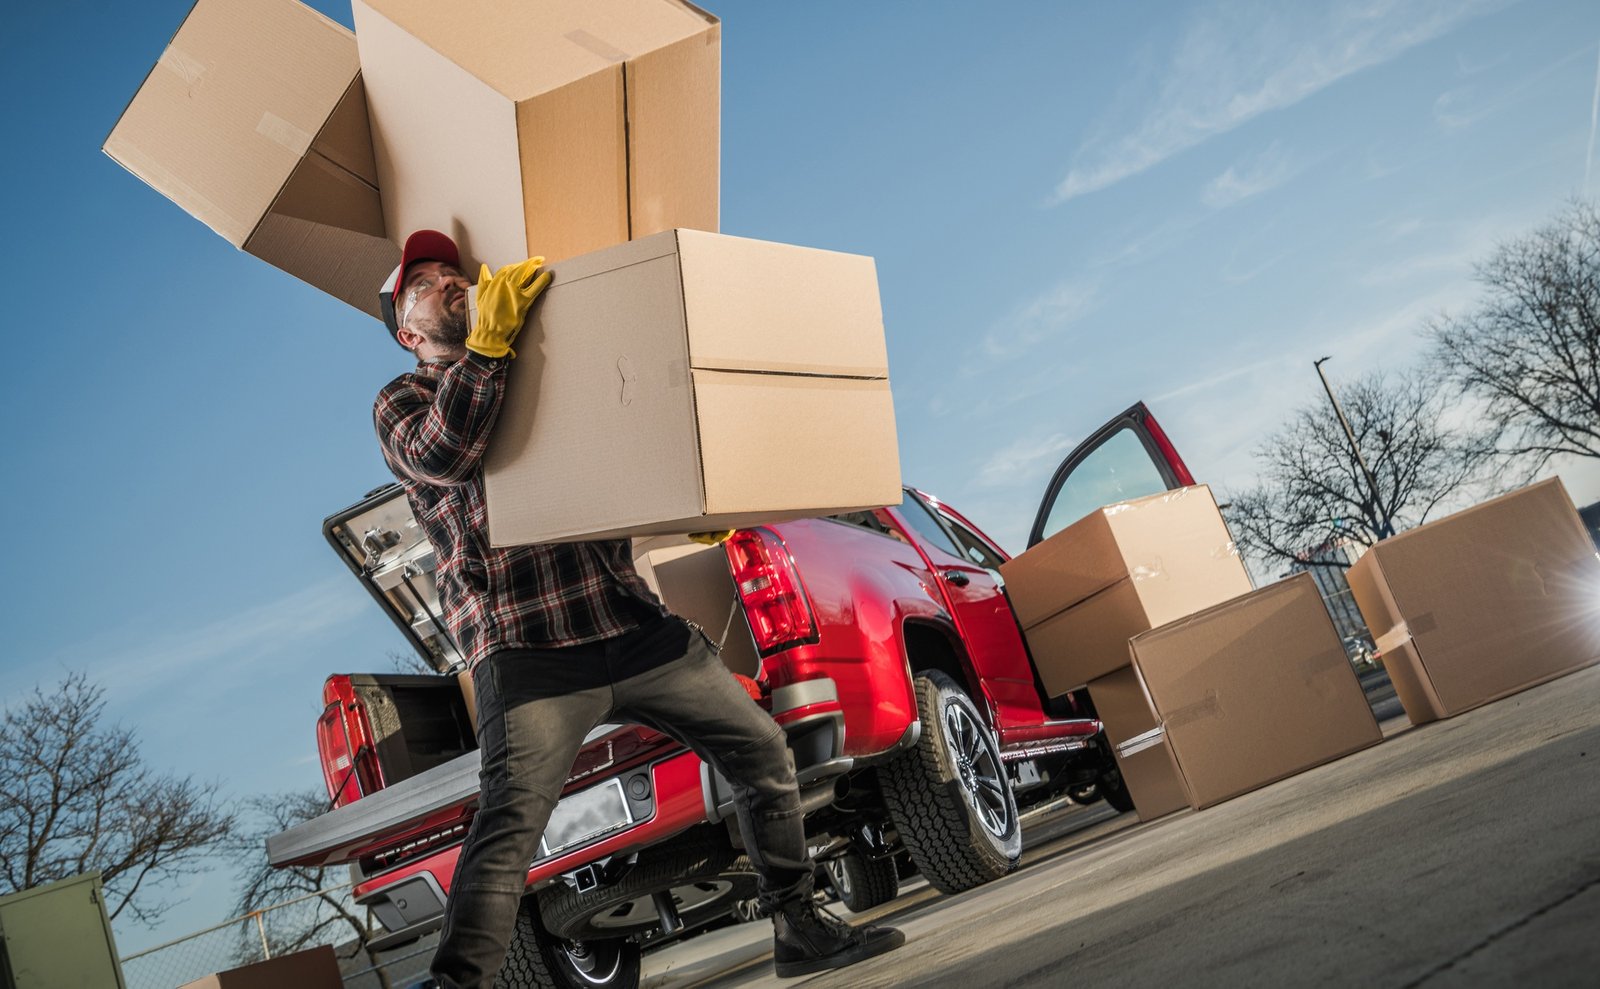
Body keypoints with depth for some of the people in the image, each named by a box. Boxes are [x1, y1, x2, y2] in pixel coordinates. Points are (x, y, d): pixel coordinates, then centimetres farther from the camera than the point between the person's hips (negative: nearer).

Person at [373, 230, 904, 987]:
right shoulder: (401, 402, 10)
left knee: (762, 750, 7)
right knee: (511, 818, -22)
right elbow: (443, 455, -15)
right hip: (528, 651, -5)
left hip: (635, 625, 5)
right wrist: (490, 336, -17)